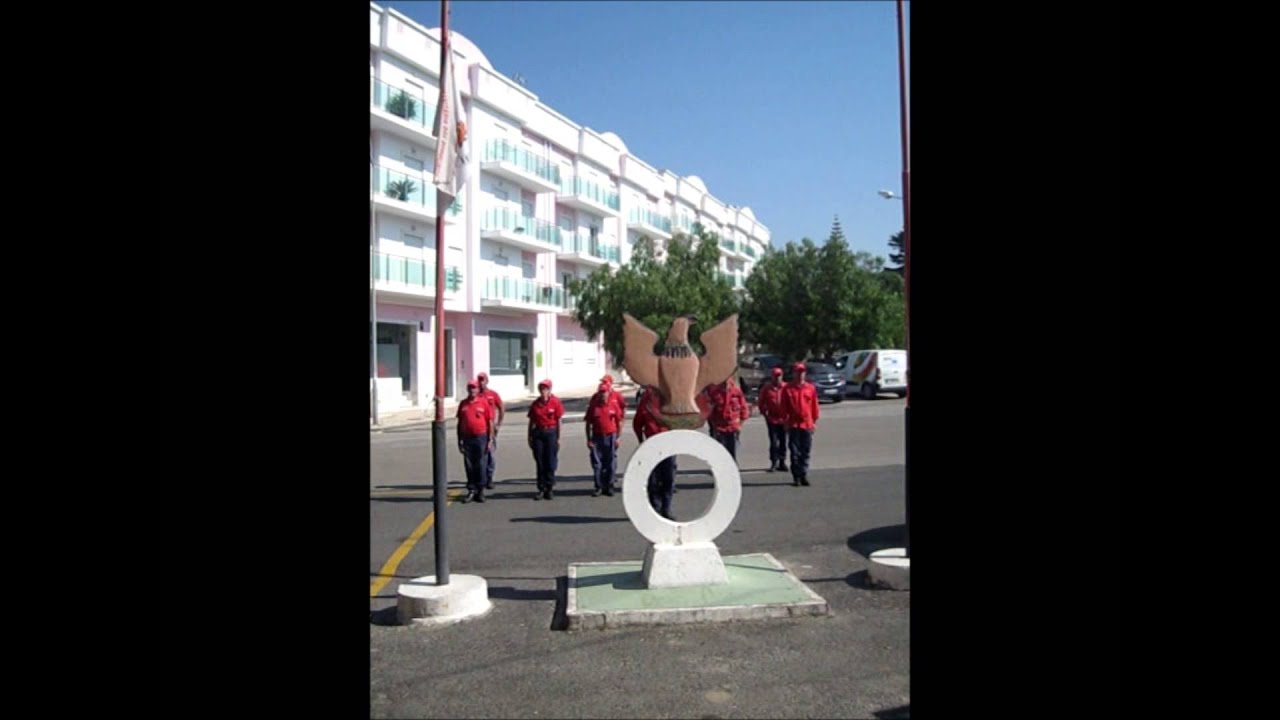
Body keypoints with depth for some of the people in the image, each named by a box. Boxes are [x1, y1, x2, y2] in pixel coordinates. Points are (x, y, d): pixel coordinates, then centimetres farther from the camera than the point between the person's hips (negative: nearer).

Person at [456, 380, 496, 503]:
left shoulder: (484, 402, 0)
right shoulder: (463, 404, 8)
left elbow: (490, 422, -1)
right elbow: (459, 423, 12)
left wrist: (490, 439, -6)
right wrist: (459, 440, 8)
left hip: (480, 437, -3)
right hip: (467, 438, 3)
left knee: (480, 465, 3)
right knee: (469, 465, 6)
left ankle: (480, 491, 12)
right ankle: (471, 490, 15)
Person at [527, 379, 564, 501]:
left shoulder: (555, 402, -3)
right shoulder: (535, 404, 4)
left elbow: (558, 421, -2)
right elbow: (531, 422, 9)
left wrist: (558, 438, -4)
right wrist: (530, 438, 7)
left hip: (551, 433, -2)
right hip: (538, 433, 2)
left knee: (550, 463, 1)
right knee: (540, 463, 5)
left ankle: (549, 488, 11)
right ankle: (541, 489, 12)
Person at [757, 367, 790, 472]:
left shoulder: (786, 388, -1)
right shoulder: (766, 388, 0)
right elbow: (761, 402, 7)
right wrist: (764, 413, 2)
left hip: (784, 419, 1)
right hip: (772, 419, -1)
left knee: (783, 442, 9)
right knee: (773, 442, -4)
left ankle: (782, 462, 20)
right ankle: (774, 462, 3)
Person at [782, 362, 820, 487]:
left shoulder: (811, 388, 6)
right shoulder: (788, 389, 0)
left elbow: (814, 406, 9)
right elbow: (784, 407, 1)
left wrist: (815, 422, 6)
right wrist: (786, 422, -3)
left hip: (807, 424, 2)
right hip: (794, 425, -2)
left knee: (806, 452, 6)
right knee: (795, 452, 0)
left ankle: (804, 475, 14)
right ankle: (796, 477, 6)